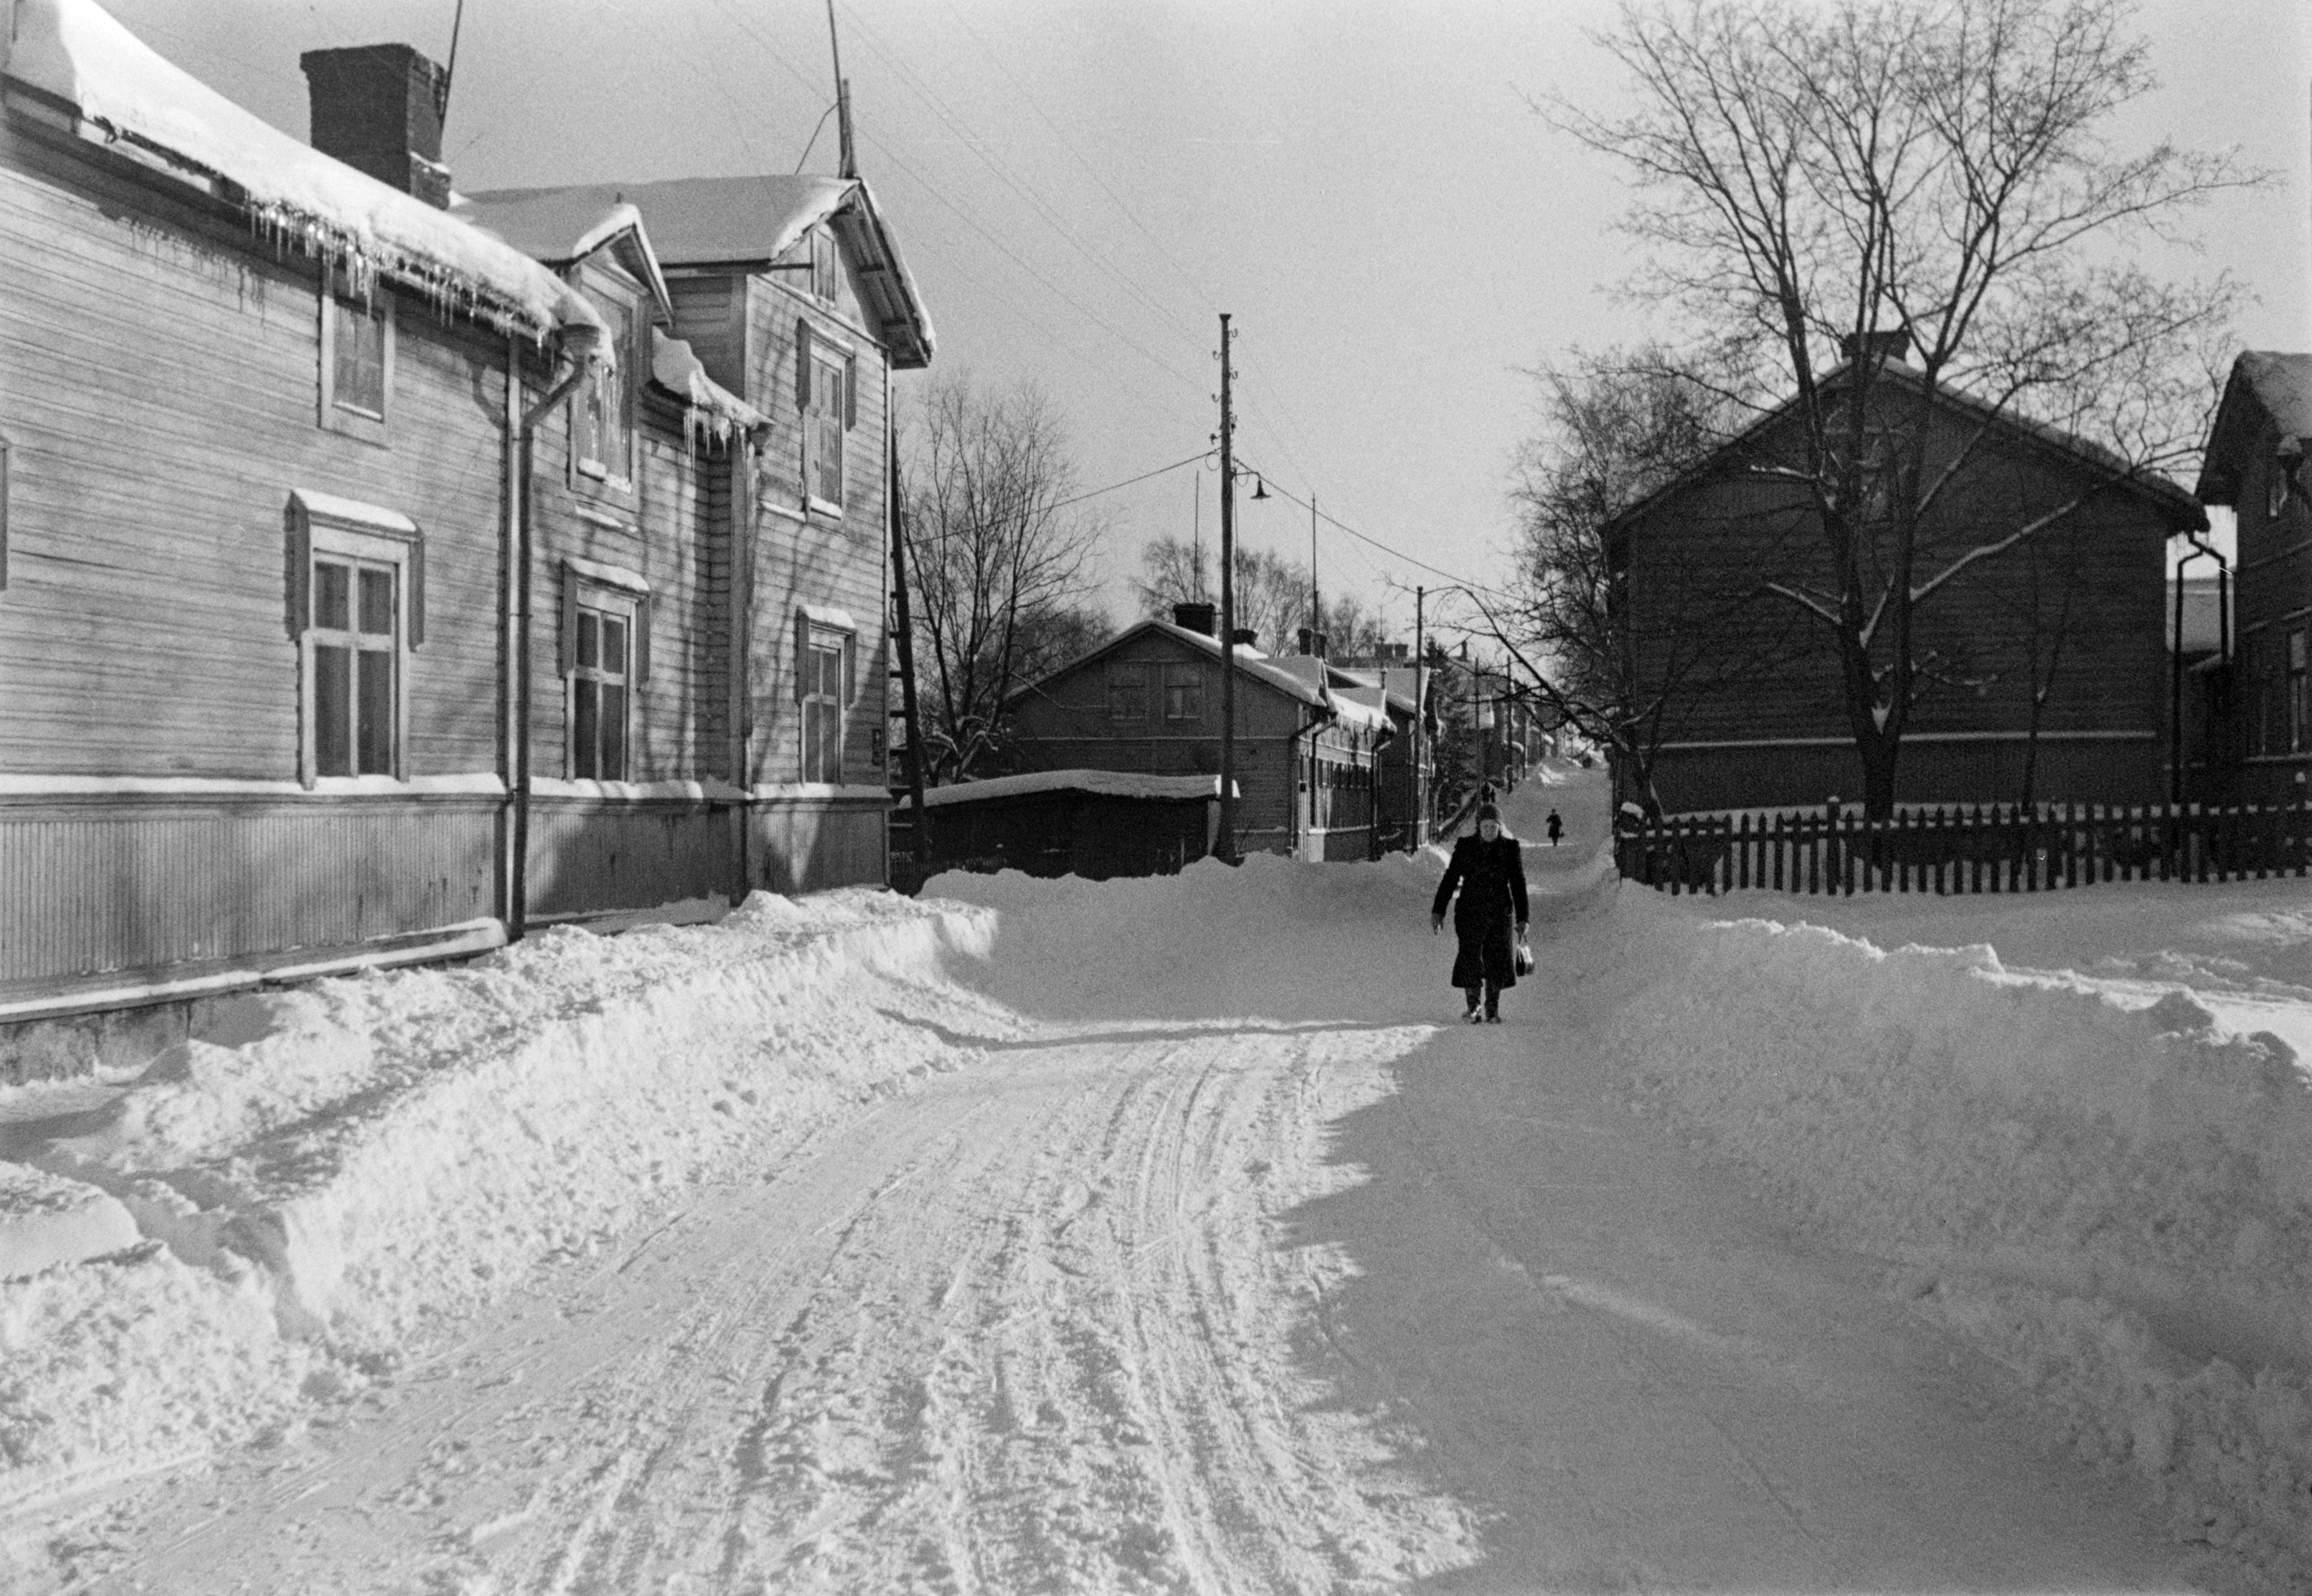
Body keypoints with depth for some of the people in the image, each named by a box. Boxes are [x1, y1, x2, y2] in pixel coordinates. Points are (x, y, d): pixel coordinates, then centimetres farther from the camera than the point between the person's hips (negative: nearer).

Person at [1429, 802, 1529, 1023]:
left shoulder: (1510, 848, 1)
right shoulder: (1465, 847, 2)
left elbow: (1518, 885, 2)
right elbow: (1450, 880, 5)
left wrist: (1522, 919, -3)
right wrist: (1438, 911, -1)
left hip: (1500, 914, 0)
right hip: (1470, 913, 0)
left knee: (1497, 962, -4)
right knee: (1470, 962, -8)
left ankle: (1493, 1010, 10)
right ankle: (1473, 1008, 7)